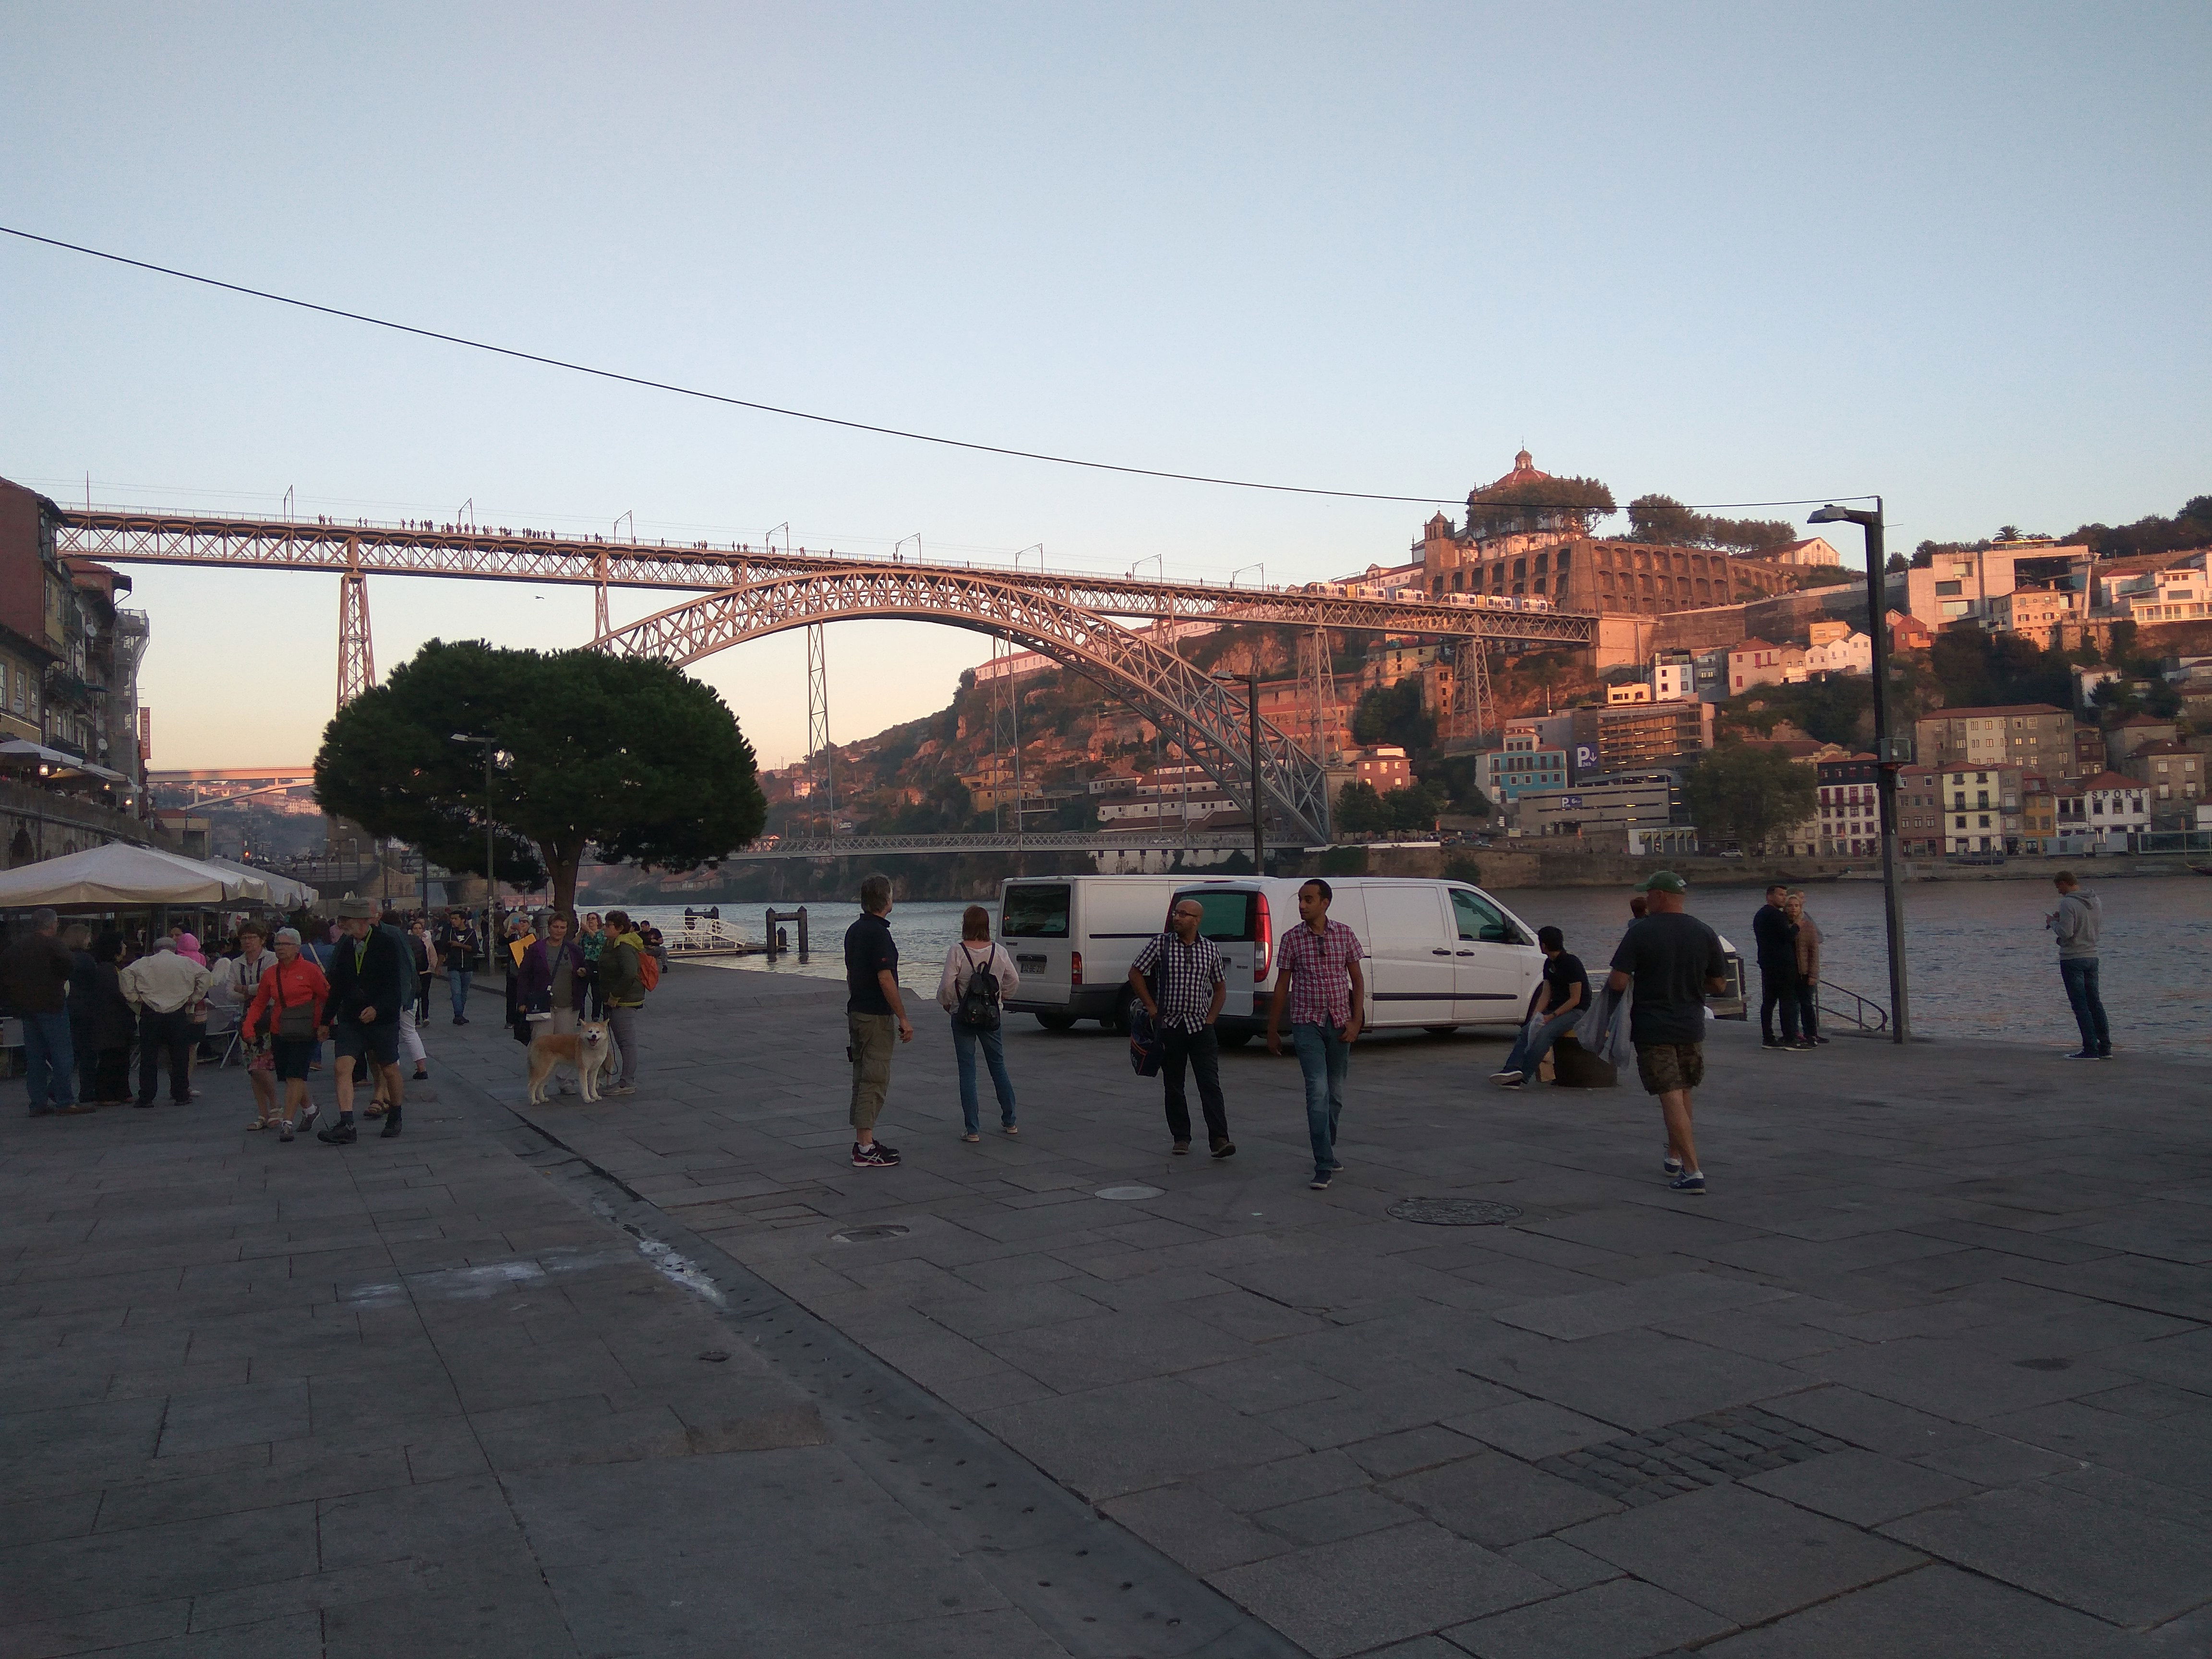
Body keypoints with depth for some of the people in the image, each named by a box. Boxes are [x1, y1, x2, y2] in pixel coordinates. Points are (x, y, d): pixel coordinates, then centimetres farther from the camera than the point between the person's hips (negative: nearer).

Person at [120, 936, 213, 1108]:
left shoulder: (145, 963, 5)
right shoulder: (185, 963, 6)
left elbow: (126, 973, -6)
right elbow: (205, 974, 1)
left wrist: (134, 997, -1)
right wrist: (195, 997, 6)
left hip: (150, 1014, 0)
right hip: (179, 1013, 0)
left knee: (148, 1057, 5)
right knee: (180, 1057, 7)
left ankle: (146, 1097, 5)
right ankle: (181, 1095, 8)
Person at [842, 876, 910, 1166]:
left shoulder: (854, 930, 11)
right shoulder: (878, 933, -17)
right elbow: (886, 980, -20)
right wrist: (903, 1018, -16)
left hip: (856, 1012, 10)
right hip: (877, 1015, -10)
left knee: (863, 1078, 14)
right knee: (875, 1080, -7)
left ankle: (863, 1140, 19)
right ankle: (865, 1149, -7)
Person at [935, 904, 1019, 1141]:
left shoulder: (957, 951, -14)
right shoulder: (998, 951, -3)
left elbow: (947, 984, -16)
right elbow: (1014, 981, 3)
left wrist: (945, 1003, 3)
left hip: (963, 1017, -3)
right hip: (992, 1016, 3)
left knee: (967, 1070, 3)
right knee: (998, 1067, 16)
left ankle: (972, 1129, 2)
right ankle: (1009, 1122, 23)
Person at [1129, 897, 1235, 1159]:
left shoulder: (1209, 949, 5)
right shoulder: (1160, 944, -1)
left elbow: (1220, 988, 15)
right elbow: (1135, 973, 5)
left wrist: (1211, 1018, 3)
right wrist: (1152, 1008, 0)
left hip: (1201, 1026, 0)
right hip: (1170, 1026, 0)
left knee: (1210, 1083, -9)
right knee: (1173, 1086, 6)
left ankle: (1219, 1139, -12)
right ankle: (1181, 1138, 17)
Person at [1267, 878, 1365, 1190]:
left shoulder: (1345, 935, 3)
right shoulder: (1292, 939, 0)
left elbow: (1357, 980, 7)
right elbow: (1282, 987, 5)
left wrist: (1355, 1022, -3)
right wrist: (1272, 1031, 5)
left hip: (1340, 1024, 2)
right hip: (1307, 1025, -2)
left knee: (1336, 1094, 11)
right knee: (1318, 1093, -12)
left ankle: (1327, 1152, 30)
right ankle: (1324, 1167, -12)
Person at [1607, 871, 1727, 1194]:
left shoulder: (1640, 931, -12)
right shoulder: (1704, 933, 0)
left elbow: (1618, 983, -16)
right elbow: (1719, 984, 6)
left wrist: (1608, 981, 6)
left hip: (1652, 1028, -5)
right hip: (1691, 1027, 5)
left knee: (1671, 1098, -5)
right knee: (1683, 1094, 21)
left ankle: (1692, 1170, -12)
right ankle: (1675, 1157, 33)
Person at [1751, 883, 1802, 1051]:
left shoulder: (1760, 915, 17)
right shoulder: (1776, 915, -14)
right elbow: (1789, 936, -19)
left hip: (1767, 965, 9)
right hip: (1782, 965, -9)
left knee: (1768, 1001, 8)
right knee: (1788, 1001, -6)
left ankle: (1767, 1038, 9)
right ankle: (1790, 1039, -7)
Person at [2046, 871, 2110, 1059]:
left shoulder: (2068, 903, -16)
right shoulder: (2095, 901, 9)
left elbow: (2065, 933, -22)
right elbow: (2099, 929, 16)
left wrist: (2053, 922, -2)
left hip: (2072, 959, -8)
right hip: (2092, 957, 8)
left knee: (2080, 1005, -4)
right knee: (2095, 1003, 14)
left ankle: (2090, 1049, -4)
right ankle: (2105, 1047, 15)